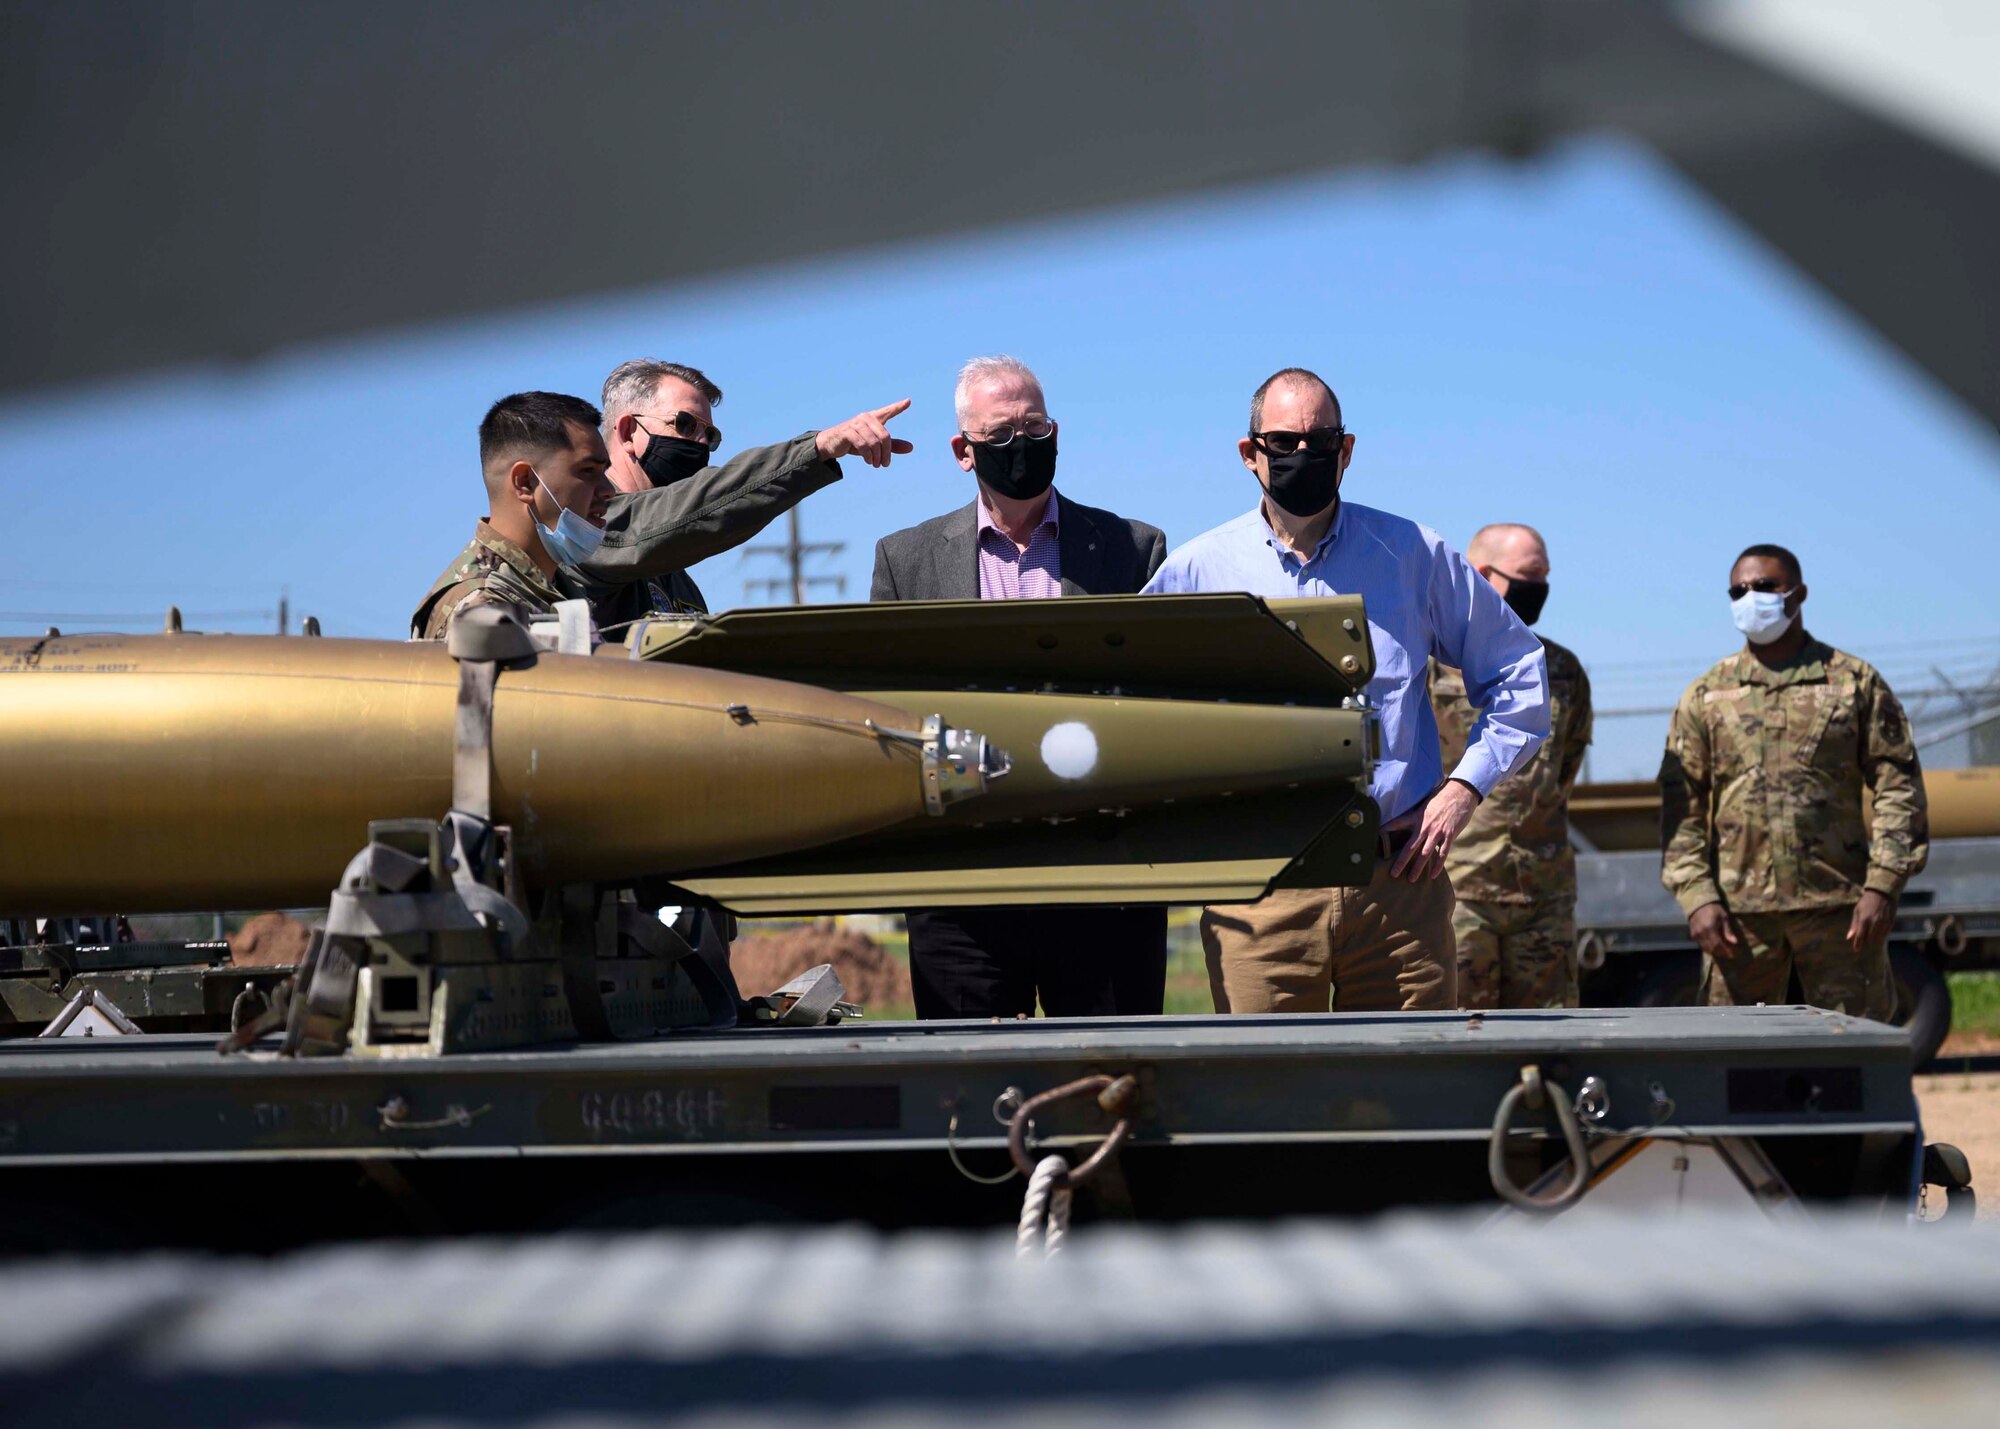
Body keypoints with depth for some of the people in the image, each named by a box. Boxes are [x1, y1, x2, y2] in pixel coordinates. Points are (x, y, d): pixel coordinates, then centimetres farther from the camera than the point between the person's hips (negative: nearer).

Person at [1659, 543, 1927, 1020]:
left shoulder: (1856, 682, 6)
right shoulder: (1705, 697, 9)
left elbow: (1899, 788, 3)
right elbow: (1681, 806, 6)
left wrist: (1882, 888, -7)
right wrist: (1697, 898, -6)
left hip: (1839, 908, -1)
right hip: (1739, 911, 1)